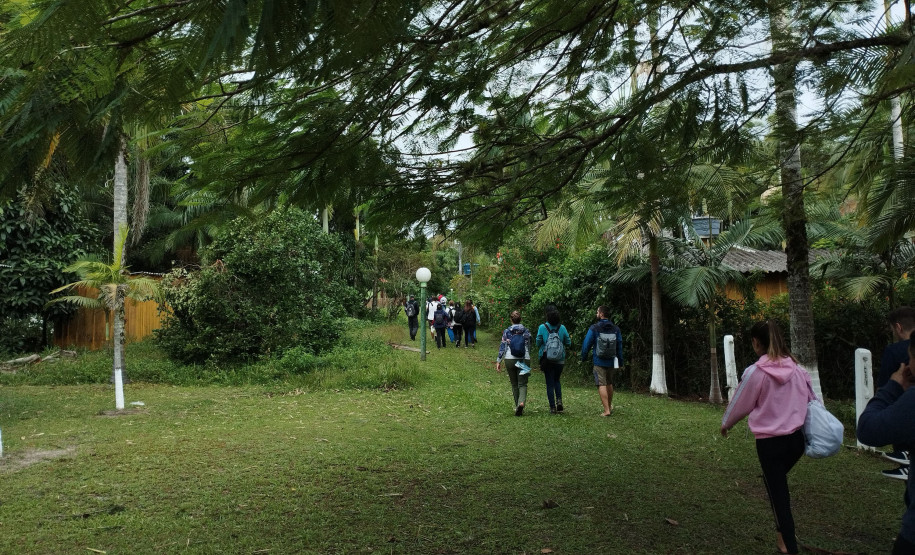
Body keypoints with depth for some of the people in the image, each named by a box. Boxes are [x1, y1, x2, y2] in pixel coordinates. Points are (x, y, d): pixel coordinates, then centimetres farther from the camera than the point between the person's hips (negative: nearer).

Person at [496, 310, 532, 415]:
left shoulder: (507, 331, 1)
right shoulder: (526, 331, 4)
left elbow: (502, 347, -1)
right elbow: (529, 347, 10)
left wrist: (498, 361, 2)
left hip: (510, 360, 0)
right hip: (524, 360, 0)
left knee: (514, 384, 13)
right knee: (522, 384, 1)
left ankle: (518, 406, 17)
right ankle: (521, 402, -24)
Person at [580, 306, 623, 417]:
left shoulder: (594, 328, -9)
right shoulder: (615, 329, 3)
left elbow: (586, 344, -7)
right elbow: (620, 346, 8)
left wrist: (584, 358, 6)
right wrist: (620, 361, 16)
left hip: (598, 362, -5)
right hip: (611, 362, 5)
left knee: (602, 385, -4)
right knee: (609, 383, 22)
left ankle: (606, 410, -10)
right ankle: (609, 405, 35)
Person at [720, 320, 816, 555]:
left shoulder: (755, 372, -12)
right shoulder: (796, 368, 1)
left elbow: (741, 403, 0)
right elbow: (812, 399, 11)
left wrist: (726, 423, 18)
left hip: (770, 441, -5)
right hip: (797, 437, 5)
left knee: (777, 491, 8)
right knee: (779, 482, 26)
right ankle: (782, 531, 33)